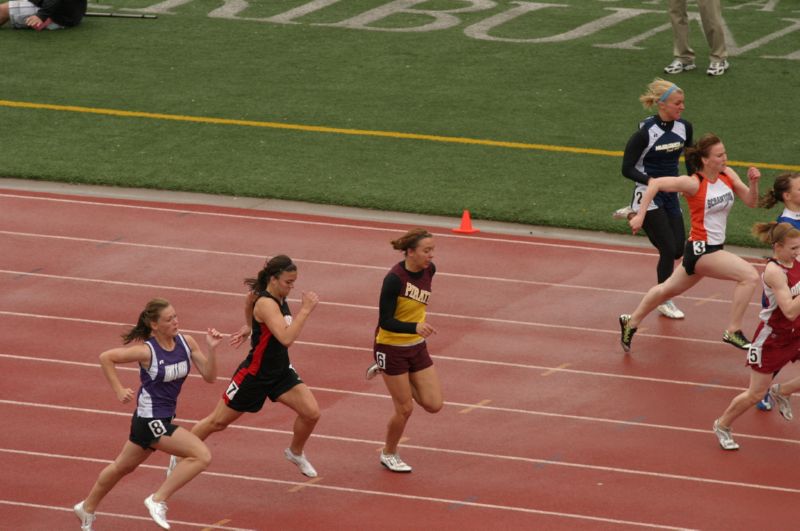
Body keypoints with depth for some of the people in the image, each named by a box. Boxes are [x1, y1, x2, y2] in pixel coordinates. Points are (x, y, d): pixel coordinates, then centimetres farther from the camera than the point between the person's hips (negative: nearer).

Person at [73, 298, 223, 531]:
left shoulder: (185, 343, -4)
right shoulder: (147, 350, -21)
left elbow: (210, 376, -4)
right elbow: (106, 357, -11)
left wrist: (211, 349, -19)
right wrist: (119, 391, -12)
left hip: (163, 419, 8)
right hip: (150, 420, -8)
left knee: (123, 467, 25)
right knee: (202, 455, -19)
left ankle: (87, 508, 44)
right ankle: (158, 501, -10)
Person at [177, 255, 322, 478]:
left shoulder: (278, 299, -3)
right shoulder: (266, 303, -29)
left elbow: (251, 299, 22)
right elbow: (286, 338, -42)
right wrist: (305, 309, -40)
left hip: (281, 371, 7)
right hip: (254, 374, -7)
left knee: (311, 413, -8)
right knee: (218, 422, 8)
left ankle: (295, 453, 21)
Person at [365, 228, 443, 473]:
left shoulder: (429, 270, -6)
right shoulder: (394, 278, -26)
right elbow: (385, 321, -26)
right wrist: (415, 327, -39)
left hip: (417, 347, 6)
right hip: (391, 349, -6)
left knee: (433, 404, 2)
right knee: (405, 409, 1)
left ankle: (392, 375, 24)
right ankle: (389, 454, 27)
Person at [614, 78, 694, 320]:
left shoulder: (684, 128, -3)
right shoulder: (645, 132, -21)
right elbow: (627, 169, -17)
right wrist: (653, 182, -29)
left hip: (670, 195, 6)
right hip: (648, 196, -6)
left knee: (677, 250, 8)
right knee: (668, 250, -7)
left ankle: (635, 214, 30)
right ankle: (665, 302, 13)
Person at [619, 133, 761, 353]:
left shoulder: (728, 175, 1)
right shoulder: (694, 184, -19)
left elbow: (751, 202, 3)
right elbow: (655, 184, -17)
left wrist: (753, 183, -17)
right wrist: (640, 215, -20)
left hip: (714, 247, 8)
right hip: (701, 250, -8)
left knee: (668, 290, 24)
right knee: (749, 276, -20)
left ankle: (631, 323, 41)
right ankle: (733, 331, -12)